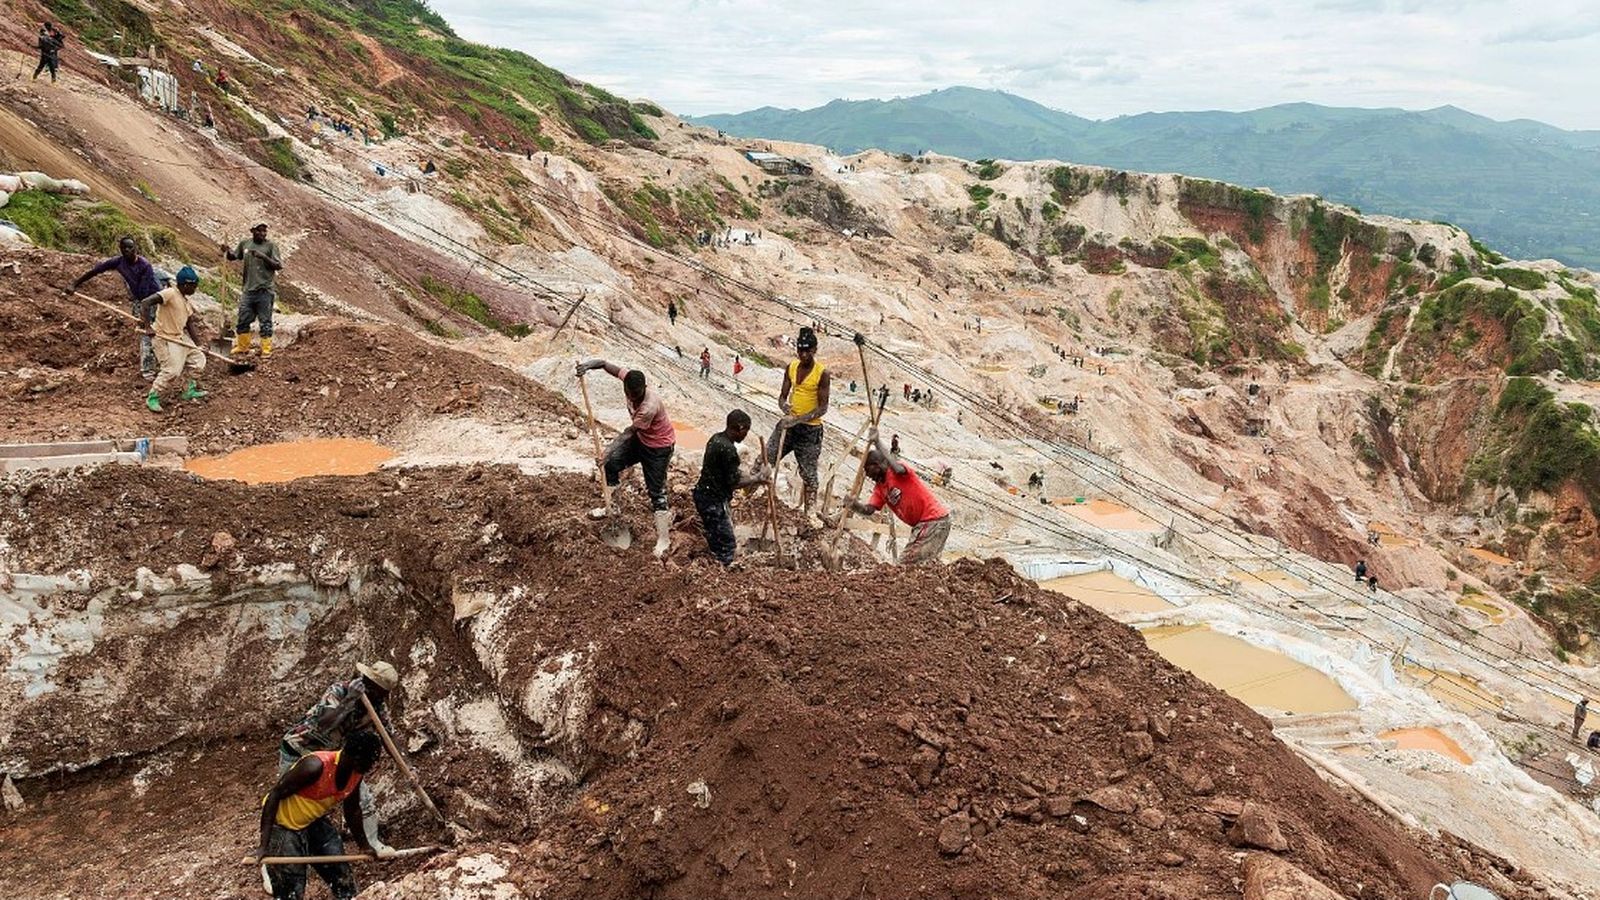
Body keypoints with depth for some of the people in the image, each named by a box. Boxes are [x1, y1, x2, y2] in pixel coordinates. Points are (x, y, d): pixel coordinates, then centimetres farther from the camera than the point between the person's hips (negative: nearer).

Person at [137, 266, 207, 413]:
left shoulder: (186, 301, 10)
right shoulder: (170, 293, -18)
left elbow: (191, 325, 12)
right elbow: (145, 303, -28)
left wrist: (199, 346, 7)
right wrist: (148, 327, -34)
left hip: (181, 338, 9)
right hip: (165, 339, -9)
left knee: (199, 359, 15)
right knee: (172, 370, -15)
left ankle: (190, 391, 29)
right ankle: (152, 398, 2)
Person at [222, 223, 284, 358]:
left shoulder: (270, 246, -3)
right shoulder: (244, 244, 9)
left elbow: (279, 266, -8)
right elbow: (233, 256, 21)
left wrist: (264, 257, -20)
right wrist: (227, 251, 0)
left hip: (265, 290, -4)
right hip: (248, 290, 4)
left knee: (265, 321, -1)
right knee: (243, 319, 11)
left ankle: (266, 349, 7)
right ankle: (242, 346, 27)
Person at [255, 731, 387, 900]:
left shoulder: (357, 773, -12)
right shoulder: (316, 766, -34)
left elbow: (352, 810, 5)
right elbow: (274, 796, -27)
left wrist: (365, 846, 13)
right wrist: (264, 844, -29)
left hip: (315, 822, 7)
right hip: (283, 825, -7)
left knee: (343, 876, 9)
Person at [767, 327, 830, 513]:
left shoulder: (822, 373, -12)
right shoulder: (791, 367, 4)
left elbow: (823, 408, -14)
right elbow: (782, 396, 9)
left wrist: (798, 419, -24)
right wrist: (785, 408, -15)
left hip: (810, 430, -5)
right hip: (788, 424, 5)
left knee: (808, 474, 2)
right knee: (764, 459, 0)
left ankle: (808, 512, 10)